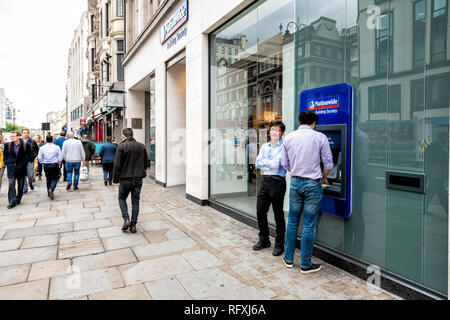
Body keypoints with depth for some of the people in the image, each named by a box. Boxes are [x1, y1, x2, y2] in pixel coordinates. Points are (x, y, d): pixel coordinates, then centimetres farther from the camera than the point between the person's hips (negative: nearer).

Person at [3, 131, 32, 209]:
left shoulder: (26, 145, -4)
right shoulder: (7, 145, 2)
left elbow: (28, 156, 3)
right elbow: (5, 155, 13)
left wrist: (24, 164, -3)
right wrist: (7, 163, 4)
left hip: (21, 168, 0)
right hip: (11, 168, 1)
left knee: (20, 185, 8)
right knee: (11, 183, -10)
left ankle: (18, 199, 22)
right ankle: (12, 201, -12)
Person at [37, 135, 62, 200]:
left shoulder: (42, 148, 0)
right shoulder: (57, 147, -4)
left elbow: (39, 158, 0)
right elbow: (60, 157, -3)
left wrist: (43, 163, 16)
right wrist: (59, 164, 11)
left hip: (46, 165, 2)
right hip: (55, 165, -2)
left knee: (48, 179, 17)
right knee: (54, 179, 2)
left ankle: (49, 193, 24)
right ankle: (51, 189, -25)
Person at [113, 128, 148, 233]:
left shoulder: (121, 146, -9)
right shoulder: (141, 146, 3)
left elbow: (117, 164, -11)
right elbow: (146, 162, 11)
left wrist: (116, 179, -4)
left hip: (125, 178, -3)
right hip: (138, 179, 3)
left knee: (122, 198, 17)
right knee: (135, 201, 10)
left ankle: (126, 219, 2)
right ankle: (133, 225, 13)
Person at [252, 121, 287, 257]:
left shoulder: (283, 147, -7)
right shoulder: (264, 146, 14)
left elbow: (276, 164, -16)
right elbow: (258, 164, 7)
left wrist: (265, 162, -2)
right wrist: (271, 165, -6)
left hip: (277, 182, -6)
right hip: (265, 181, 6)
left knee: (278, 214, 4)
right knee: (260, 211, 10)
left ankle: (279, 244, 19)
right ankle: (264, 240, 28)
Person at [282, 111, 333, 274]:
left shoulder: (289, 138, 4)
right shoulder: (320, 137, -5)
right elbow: (328, 164, -2)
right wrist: (323, 178, 16)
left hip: (295, 183, 3)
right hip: (312, 184, -3)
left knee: (292, 221, 15)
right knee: (309, 225, 4)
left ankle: (289, 259, 26)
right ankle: (306, 265, 16)